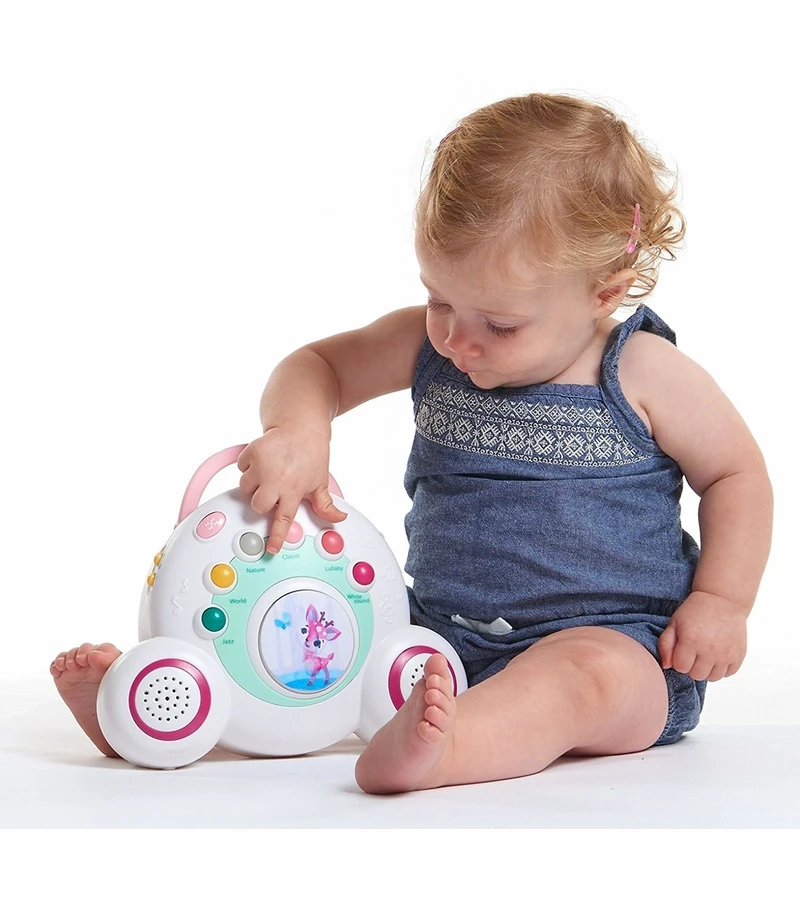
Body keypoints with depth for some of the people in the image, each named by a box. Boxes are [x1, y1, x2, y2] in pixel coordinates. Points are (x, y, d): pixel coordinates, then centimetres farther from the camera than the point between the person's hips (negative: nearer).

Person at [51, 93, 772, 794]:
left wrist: (720, 601, -7)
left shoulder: (644, 374, -7)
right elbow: (317, 366, 8)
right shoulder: (429, 344, 2)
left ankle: (436, 752, -64)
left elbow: (739, 474, 3)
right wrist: (297, 430, -16)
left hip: (613, 643, -5)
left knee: (589, 675, -39)